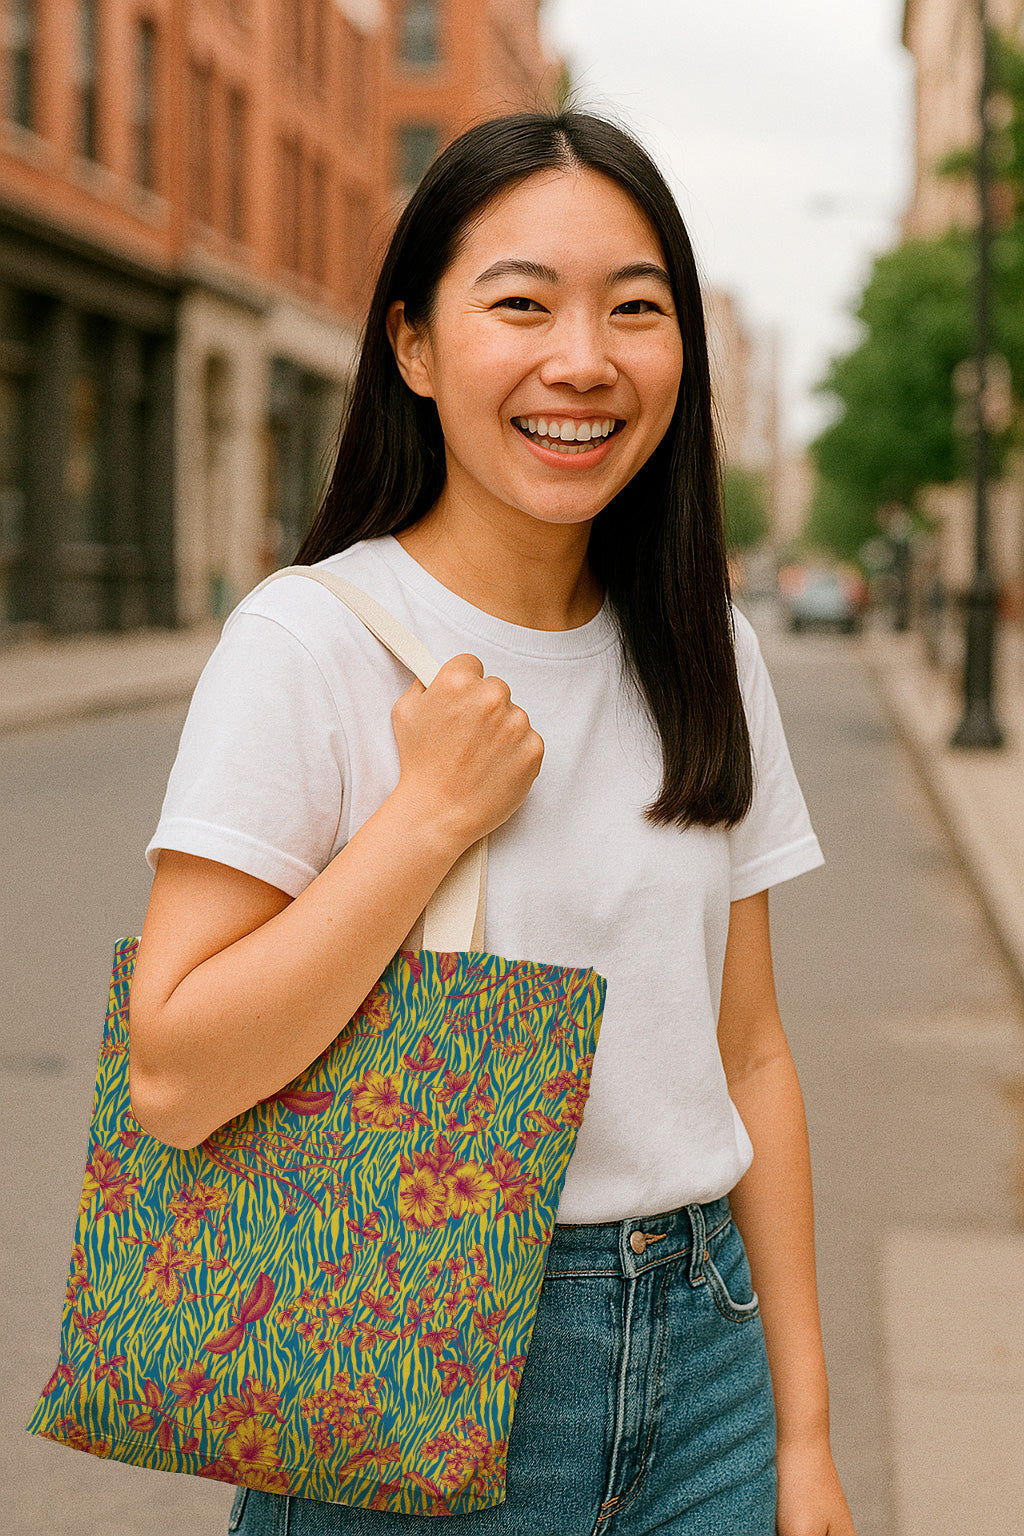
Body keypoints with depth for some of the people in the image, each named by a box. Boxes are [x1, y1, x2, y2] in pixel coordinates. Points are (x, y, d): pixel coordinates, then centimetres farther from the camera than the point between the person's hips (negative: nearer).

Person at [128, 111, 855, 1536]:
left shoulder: (707, 657, 3)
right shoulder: (309, 642, -13)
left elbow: (748, 1053, 6)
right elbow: (176, 1078, -18)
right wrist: (433, 813, -21)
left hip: (699, 1355, 5)